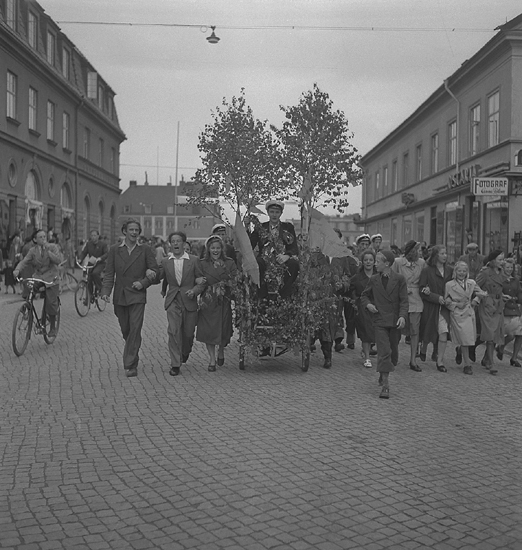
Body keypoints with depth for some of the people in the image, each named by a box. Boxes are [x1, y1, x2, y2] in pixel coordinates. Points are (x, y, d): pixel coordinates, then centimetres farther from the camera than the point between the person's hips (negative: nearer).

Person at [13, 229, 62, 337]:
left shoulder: (52, 247, -1)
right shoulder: (32, 250, 6)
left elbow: (58, 260, -15)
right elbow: (24, 262, -6)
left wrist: (48, 251, -21)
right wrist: (17, 269, -25)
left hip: (50, 278, -3)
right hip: (37, 278, 3)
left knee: (51, 303, -8)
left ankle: (52, 327, 10)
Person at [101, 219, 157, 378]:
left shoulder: (145, 250, 4)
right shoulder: (114, 250, 6)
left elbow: (154, 271, 5)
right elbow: (109, 273, 3)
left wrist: (143, 283, -11)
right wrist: (105, 291, -10)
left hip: (137, 295, -2)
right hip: (120, 297, 2)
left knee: (135, 329, -11)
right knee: (125, 330, 13)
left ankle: (131, 365, -8)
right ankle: (131, 353, 39)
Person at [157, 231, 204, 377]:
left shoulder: (193, 260, 1)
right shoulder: (165, 262, 6)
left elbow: (202, 281, 4)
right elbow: (157, 277, 9)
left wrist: (194, 290, -13)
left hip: (189, 302, 0)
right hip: (173, 302, 0)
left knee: (188, 333, 8)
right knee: (173, 332, -12)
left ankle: (185, 352, 40)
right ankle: (175, 364, -6)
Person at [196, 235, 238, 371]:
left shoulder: (229, 263, 4)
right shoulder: (202, 264, 5)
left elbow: (235, 282, 0)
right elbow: (196, 280, 4)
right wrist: (197, 281, -18)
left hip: (224, 302, 0)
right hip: (207, 302, 0)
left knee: (223, 329, 2)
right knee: (208, 330, -1)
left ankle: (221, 351, 33)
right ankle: (212, 360, 10)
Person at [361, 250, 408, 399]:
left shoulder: (399, 279, -2)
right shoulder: (373, 279, 5)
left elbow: (404, 300, -5)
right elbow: (364, 296, 18)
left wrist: (402, 316, -19)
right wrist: (368, 304, -3)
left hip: (395, 321, 1)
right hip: (380, 321, 0)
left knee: (393, 352, 13)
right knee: (384, 352, -11)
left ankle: (383, 374, 39)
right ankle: (385, 386, -11)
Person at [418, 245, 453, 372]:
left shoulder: (449, 271, 7)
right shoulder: (427, 271, -6)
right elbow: (422, 290, -9)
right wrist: (437, 297, -17)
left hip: (444, 306, 2)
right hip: (430, 307, -2)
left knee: (444, 333, -10)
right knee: (427, 333, 10)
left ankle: (439, 361, -2)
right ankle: (423, 350, 42)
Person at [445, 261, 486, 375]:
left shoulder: (471, 283, 7)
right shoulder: (449, 285, -2)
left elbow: (480, 293, 18)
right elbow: (446, 300, 1)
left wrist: (475, 300, 2)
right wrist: (456, 304, -10)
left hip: (470, 313, 4)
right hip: (457, 314, -4)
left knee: (470, 339, 4)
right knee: (464, 340, -6)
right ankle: (467, 365, 0)